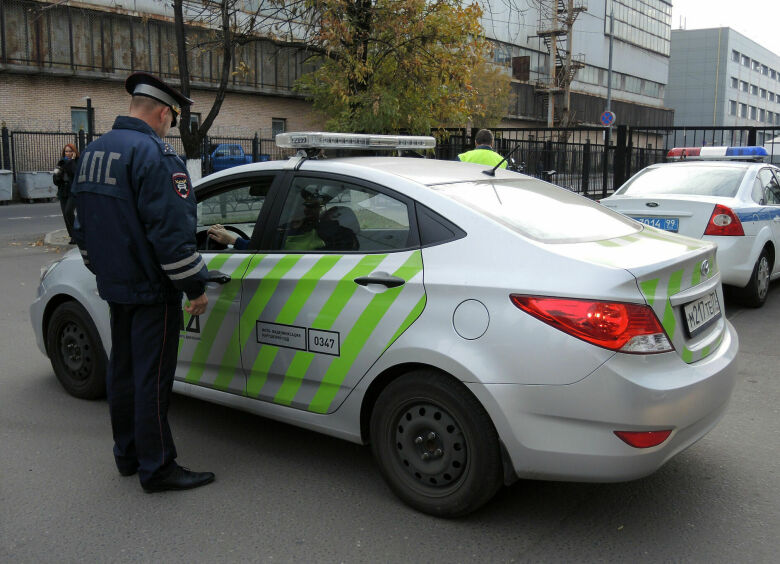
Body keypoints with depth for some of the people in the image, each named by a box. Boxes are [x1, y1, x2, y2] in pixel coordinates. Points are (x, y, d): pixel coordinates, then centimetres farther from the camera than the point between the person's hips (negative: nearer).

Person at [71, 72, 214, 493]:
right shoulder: (153, 153, -18)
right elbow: (171, 230, -24)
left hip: (115, 285, 9)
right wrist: (195, 285, -17)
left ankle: (128, 455, 29)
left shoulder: (94, 151, 12)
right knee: (152, 378, -2)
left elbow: (84, 227, 19)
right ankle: (157, 468, 8)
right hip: (152, 289, -9)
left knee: (122, 370, 17)